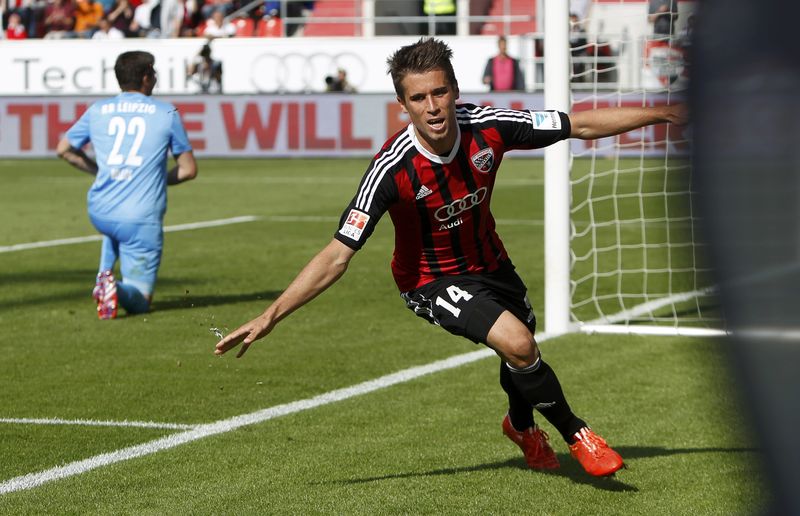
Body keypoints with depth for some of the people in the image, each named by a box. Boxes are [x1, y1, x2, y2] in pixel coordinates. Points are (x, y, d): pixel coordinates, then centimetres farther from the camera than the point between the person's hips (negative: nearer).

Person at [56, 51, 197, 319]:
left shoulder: (98, 110, 8)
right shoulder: (167, 113, 2)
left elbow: (63, 149, 19)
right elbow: (189, 169, 5)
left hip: (99, 213, 4)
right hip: (142, 219, -4)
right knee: (138, 301, 5)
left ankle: (105, 275, 21)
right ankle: (118, 289, -29)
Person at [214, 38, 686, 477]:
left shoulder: (488, 127, -24)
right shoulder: (393, 169, -33)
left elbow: (582, 125, -10)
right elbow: (338, 255, -31)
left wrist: (662, 114, -9)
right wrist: (271, 317, -37)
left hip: (489, 262, 5)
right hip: (432, 279, -5)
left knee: (521, 353, 21)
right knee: (518, 345, -24)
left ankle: (521, 425, 57)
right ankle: (576, 435, 3)